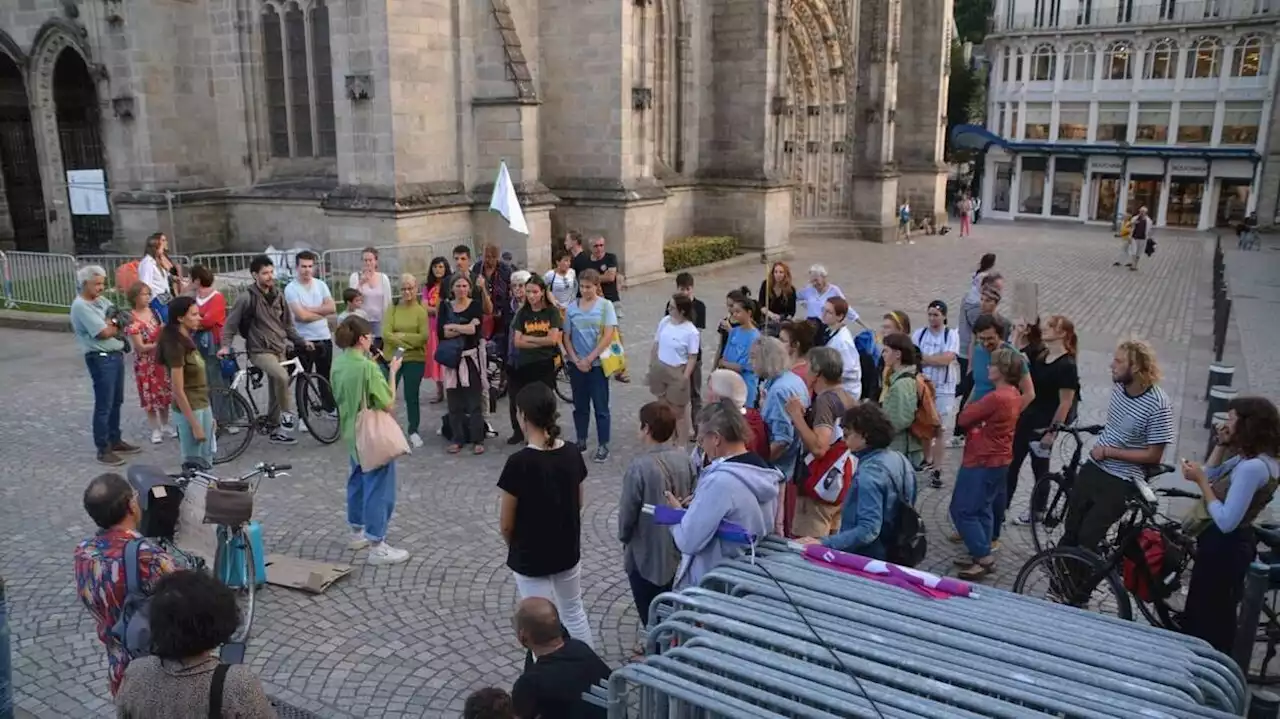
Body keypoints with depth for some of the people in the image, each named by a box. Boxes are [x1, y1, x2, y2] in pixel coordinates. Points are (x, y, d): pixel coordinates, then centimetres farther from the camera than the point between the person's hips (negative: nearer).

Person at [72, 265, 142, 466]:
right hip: (100, 359, -9)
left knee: (116, 402, 17)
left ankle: (115, 441, 29)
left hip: (116, 355, 9)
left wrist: (110, 324, -10)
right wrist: (117, 326, 1)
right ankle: (103, 450, 3)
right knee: (104, 405, -4)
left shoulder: (102, 300, 12)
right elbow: (104, 333, -19)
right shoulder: (81, 306, -15)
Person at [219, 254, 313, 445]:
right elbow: (231, 323, -4)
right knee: (282, 376, -31)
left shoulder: (278, 295, 7)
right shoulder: (246, 298, -10)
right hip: (260, 351, -6)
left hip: (279, 349, 6)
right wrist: (225, 346, -16)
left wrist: (301, 341, 7)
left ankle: (276, 431, 22)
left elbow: (287, 324, 15)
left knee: (275, 392, 10)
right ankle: (287, 414, -13)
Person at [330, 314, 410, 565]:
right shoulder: (368, 367, -23)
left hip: (351, 433, 8)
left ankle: (358, 533, 36)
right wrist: (392, 372, -11)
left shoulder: (338, 364, 1)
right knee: (379, 488, 0)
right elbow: (389, 404, -19)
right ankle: (377, 546, 6)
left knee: (358, 481, 23)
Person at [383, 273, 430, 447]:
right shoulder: (392, 308, 2)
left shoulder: (421, 310, -3)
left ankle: (413, 431, 21)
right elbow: (386, 334, -9)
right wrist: (410, 341, -15)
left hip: (415, 360, -1)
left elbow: (424, 337, -12)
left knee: (412, 395, 7)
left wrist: (400, 336, -12)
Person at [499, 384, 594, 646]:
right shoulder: (572, 454, -8)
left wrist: (516, 546, 5)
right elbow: (578, 503, 5)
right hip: (568, 551, 5)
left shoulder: (519, 463, -24)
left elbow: (506, 524, -15)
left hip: (530, 558, -5)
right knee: (574, 612, 25)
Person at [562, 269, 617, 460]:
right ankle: (581, 441, 26)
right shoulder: (572, 307, 4)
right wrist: (576, 360, -7)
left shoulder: (605, 305, -4)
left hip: (597, 363, -3)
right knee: (580, 406, 13)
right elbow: (566, 337, 5)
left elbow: (608, 335, -10)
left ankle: (603, 445, 10)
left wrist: (589, 359, -12)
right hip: (576, 364, 3)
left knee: (601, 407, 2)